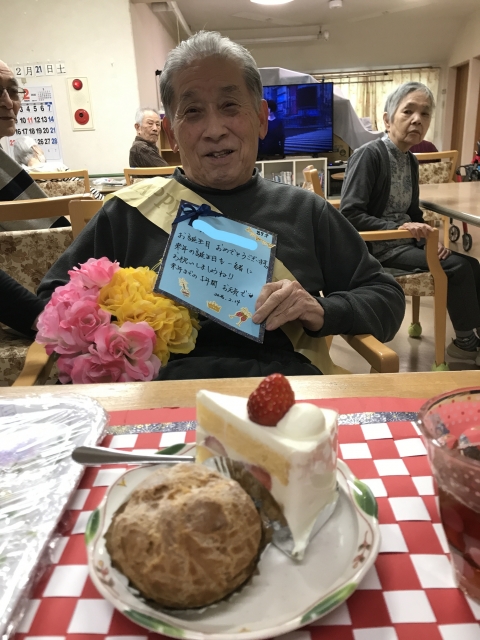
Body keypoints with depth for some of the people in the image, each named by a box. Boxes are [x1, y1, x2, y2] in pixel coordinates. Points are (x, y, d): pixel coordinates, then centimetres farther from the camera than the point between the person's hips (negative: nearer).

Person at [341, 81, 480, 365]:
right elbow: (349, 214, -21)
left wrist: (429, 237, -4)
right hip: (377, 247, -8)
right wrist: (399, 228, -26)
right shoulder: (369, 155, -14)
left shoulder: (411, 161, 10)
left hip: (403, 241, 8)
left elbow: (412, 213, 16)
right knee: (456, 267, -16)